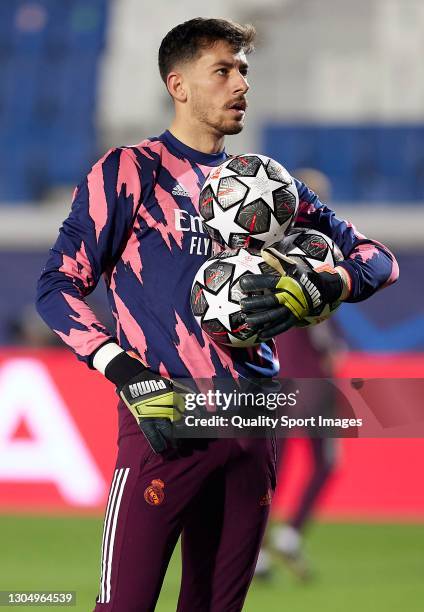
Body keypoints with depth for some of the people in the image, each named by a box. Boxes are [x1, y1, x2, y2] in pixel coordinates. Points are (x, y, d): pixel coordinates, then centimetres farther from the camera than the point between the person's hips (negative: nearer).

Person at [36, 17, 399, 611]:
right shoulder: (131, 171, 2)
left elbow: (376, 258, 18)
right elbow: (59, 286, -2)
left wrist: (320, 290, -4)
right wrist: (128, 374, -14)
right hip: (167, 420, -5)